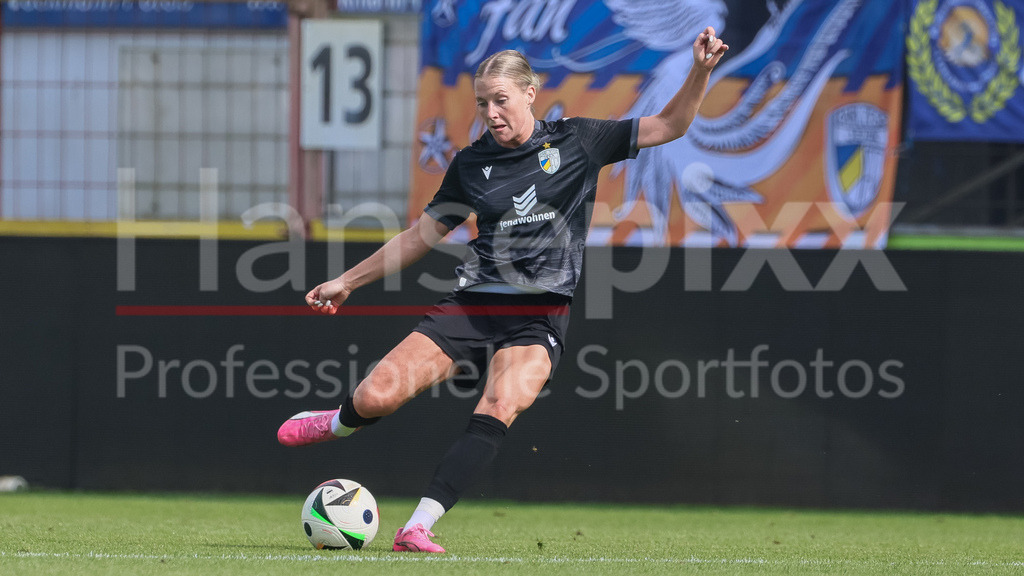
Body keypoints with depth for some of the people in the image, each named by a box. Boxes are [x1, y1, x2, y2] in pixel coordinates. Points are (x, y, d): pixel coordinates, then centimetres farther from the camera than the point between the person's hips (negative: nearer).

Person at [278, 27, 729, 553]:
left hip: (539, 318, -2)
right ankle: (339, 423, 24)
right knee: (377, 395, -14)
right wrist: (347, 281, 21)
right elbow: (422, 234, 19)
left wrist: (700, 71, -10)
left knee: (500, 408, -31)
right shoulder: (471, 164, 9)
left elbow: (669, 126, 6)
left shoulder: (576, 143, 4)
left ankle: (418, 527, -34)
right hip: (471, 306, 2)